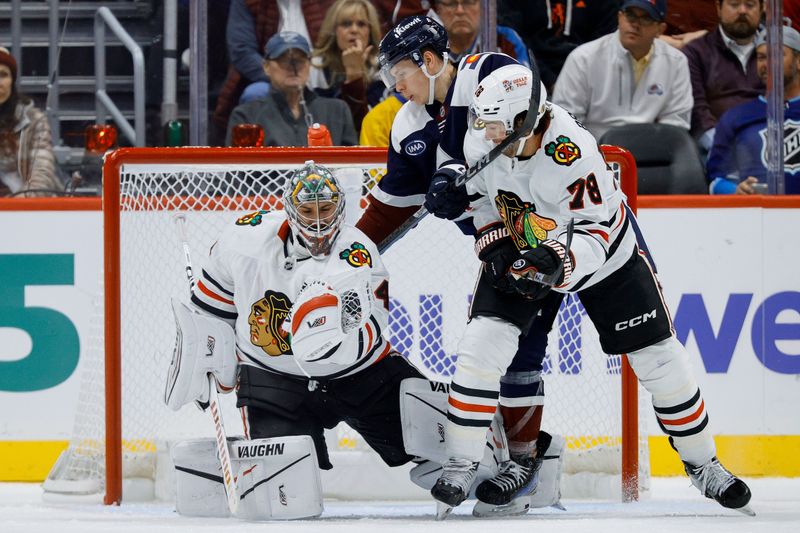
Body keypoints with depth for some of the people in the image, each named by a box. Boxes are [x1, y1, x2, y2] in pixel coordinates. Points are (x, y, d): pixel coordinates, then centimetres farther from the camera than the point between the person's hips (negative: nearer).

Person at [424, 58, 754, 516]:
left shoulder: (573, 155, -37)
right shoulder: (481, 138, -21)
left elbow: (598, 231, -32)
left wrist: (557, 262, -47)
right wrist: (451, 181, -11)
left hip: (606, 252, -4)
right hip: (521, 251, 4)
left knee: (659, 358, -2)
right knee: (483, 345, -15)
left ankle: (703, 464, 16)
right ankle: (461, 465, -3)